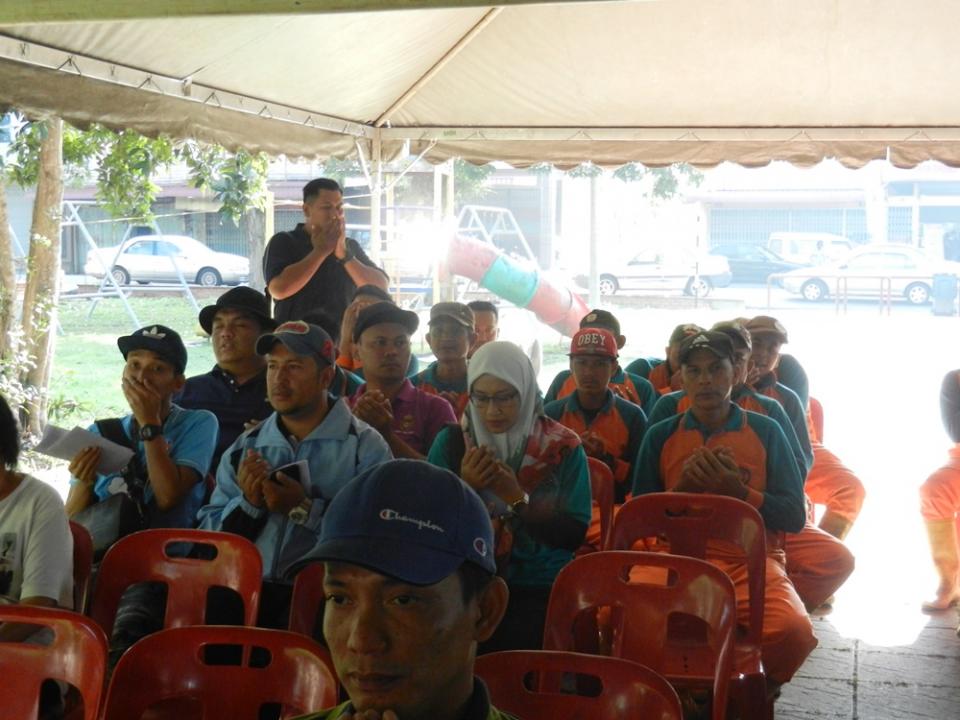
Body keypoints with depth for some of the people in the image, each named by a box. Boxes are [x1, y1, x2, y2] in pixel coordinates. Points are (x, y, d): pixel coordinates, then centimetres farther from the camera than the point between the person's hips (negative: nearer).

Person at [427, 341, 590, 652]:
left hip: (540, 589, -1)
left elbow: (574, 535, -4)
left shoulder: (563, 446, 1)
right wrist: (464, 487, -13)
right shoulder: (450, 442, 4)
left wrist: (517, 498, -15)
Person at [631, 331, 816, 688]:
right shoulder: (660, 436, 11)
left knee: (793, 630, -33)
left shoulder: (766, 432, 8)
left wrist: (739, 491, -11)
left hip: (753, 562, 0)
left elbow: (795, 517, 5)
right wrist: (680, 489, -6)